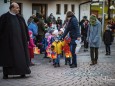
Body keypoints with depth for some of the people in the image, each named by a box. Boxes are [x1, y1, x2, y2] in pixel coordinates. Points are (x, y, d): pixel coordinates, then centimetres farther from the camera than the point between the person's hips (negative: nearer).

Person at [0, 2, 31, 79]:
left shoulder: (20, 18, 9)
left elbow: (25, 29, 12)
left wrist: (27, 39, 9)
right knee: (7, 57, 2)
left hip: (19, 41, 5)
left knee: (21, 57, 5)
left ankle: (22, 72, 13)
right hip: (8, 42, -4)